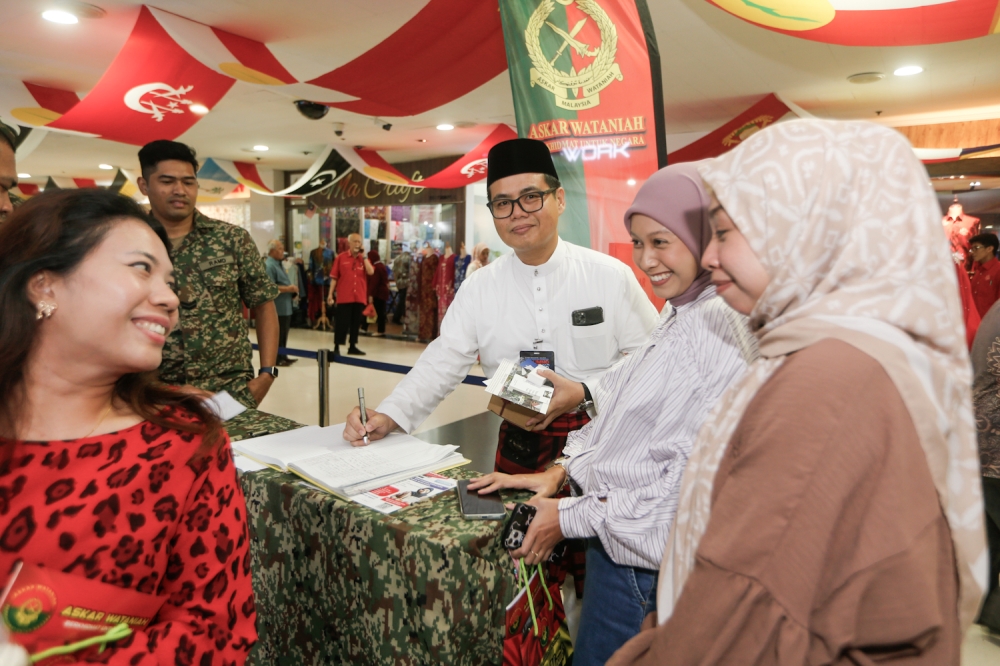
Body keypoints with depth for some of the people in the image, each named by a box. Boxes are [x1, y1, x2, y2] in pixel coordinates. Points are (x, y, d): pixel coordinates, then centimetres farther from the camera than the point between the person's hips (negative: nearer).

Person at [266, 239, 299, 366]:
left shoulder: (279, 264, 16)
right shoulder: (269, 265, -15)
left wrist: (292, 289, 7)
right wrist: (288, 289, -18)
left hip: (286, 306, 10)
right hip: (278, 307, -10)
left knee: (284, 333, 15)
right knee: (277, 334, -2)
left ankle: (283, 356, 24)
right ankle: (276, 358, 5)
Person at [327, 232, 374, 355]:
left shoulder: (364, 258, 9)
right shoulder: (341, 257, 1)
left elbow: (371, 272, -10)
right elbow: (334, 277, 0)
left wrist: (364, 256, -7)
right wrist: (330, 293, -6)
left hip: (360, 297, 3)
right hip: (344, 297, -3)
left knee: (356, 323, 9)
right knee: (342, 322, -2)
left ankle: (353, 346, 19)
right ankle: (336, 346, 6)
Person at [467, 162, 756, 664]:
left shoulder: (722, 329, -23)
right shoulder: (679, 315, 8)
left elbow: (690, 478, -25)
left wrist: (571, 517, -16)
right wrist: (560, 471, 2)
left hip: (641, 557, -8)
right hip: (615, 539, 8)